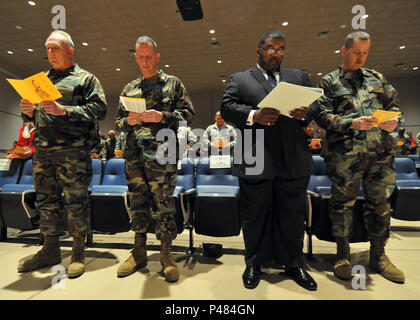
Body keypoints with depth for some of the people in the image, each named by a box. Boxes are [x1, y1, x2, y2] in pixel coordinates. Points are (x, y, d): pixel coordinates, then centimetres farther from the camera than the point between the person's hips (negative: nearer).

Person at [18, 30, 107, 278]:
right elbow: (34, 114, 25)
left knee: (76, 200, -3)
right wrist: (28, 111, 3)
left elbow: (99, 109, -8)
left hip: (73, 150, -6)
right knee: (46, 200, 11)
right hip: (43, 149, 7)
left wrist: (65, 110, -16)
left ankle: (79, 252, 10)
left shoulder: (86, 78, 6)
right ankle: (50, 250, 25)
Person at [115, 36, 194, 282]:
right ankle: (139, 253, 24)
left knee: (162, 204, -4)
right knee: (137, 203, 9)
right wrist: (128, 120, -2)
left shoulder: (173, 83, 10)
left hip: (161, 153, -4)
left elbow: (188, 113, 2)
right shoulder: (129, 89, 22)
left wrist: (162, 116, -12)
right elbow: (118, 121, 21)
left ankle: (167, 255, 11)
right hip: (134, 154, 5)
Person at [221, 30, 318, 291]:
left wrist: (305, 112, -10)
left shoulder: (299, 77, 21)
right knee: (255, 215, 8)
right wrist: (253, 115, -19)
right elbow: (227, 108, -2)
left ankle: (294, 264, 32)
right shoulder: (240, 79, 12)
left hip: (294, 161, 3)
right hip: (255, 161, -2)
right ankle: (254, 264, 28)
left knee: (293, 215, 12)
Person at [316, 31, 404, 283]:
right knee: (342, 203, 1)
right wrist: (352, 123, -18)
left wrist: (394, 120, -3)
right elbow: (323, 116, -4)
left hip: (382, 151, 5)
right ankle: (343, 255, 18)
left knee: (380, 203, 9)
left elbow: (394, 104, 19)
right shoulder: (329, 82, 7)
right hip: (345, 154, -4)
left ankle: (378, 255, 26)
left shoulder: (377, 78, 21)